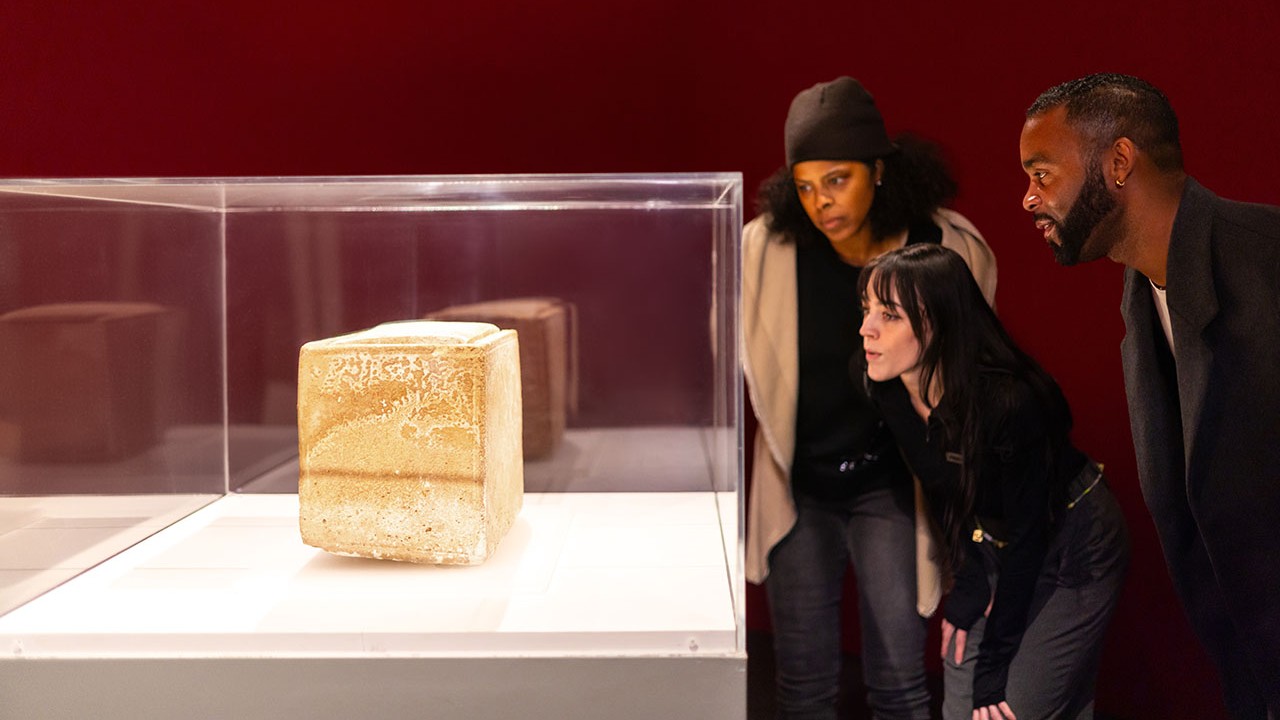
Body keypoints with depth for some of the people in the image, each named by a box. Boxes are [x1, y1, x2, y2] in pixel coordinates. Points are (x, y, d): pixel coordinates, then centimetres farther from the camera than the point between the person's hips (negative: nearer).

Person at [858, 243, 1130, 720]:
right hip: (992, 547, 6)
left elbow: (1025, 541, -24)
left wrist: (992, 670, -18)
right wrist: (968, 589, -2)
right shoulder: (887, 391, -14)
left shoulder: (1008, 406, -33)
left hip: (1072, 552, -6)